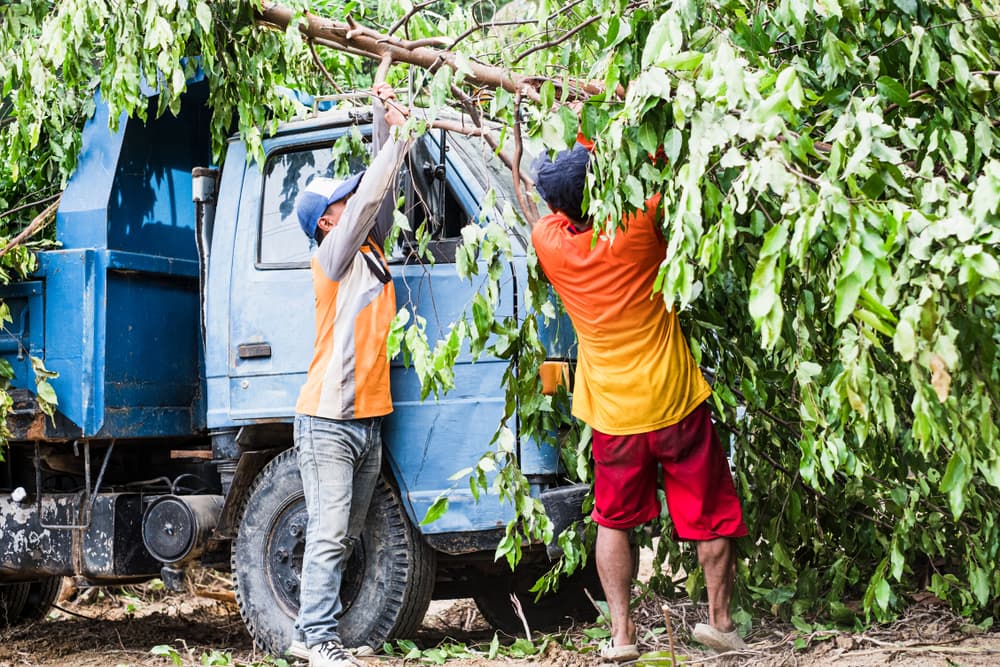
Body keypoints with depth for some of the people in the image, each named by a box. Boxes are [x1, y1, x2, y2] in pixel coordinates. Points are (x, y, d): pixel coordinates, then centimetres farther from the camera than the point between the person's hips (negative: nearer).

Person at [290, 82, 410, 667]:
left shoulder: (371, 250, 14)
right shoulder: (333, 257, -7)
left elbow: (383, 190, 12)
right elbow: (370, 195, -15)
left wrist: (386, 115, 6)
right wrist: (400, 135, -9)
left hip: (369, 417, 8)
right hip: (329, 420, -8)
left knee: (347, 535, 9)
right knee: (329, 534, -7)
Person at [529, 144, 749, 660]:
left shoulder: (547, 240, -7)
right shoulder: (638, 225, -15)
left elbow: (556, 205, 15)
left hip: (612, 411, 3)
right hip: (674, 401, -3)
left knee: (614, 520, 17)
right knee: (712, 515, 13)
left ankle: (620, 633, 14)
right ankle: (720, 618, 16)